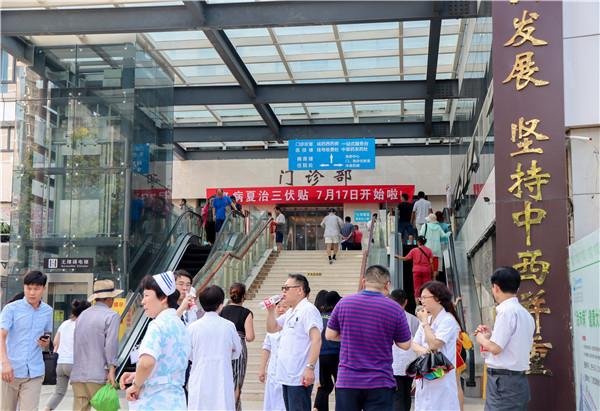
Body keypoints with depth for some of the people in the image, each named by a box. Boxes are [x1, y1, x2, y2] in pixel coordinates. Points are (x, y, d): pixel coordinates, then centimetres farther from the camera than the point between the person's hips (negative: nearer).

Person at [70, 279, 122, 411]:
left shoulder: (82, 315, 15)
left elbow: (77, 343, 19)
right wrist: (111, 369, -13)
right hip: (98, 375, -6)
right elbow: (111, 344, -13)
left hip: (77, 375, 6)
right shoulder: (111, 316, -5)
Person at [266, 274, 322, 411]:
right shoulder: (290, 312, 18)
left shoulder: (308, 310, -12)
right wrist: (271, 311, 9)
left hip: (300, 377, -10)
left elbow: (316, 339, -21)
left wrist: (310, 367, -27)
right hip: (287, 376, 10)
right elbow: (272, 328, 27)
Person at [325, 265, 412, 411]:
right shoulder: (395, 309, -7)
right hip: (380, 383, -2)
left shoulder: (343, 303, -1)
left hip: (346, 381, 2)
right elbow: (405, 345, 2)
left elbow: (330, 335, 8)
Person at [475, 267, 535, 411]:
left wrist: (481, 339, 1)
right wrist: (491, 335, 20)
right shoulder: (525, 314, 14)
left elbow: (495, 348, -18)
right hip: (519, 380, 9)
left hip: (503, 382, -9)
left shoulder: (507, 311, -15)